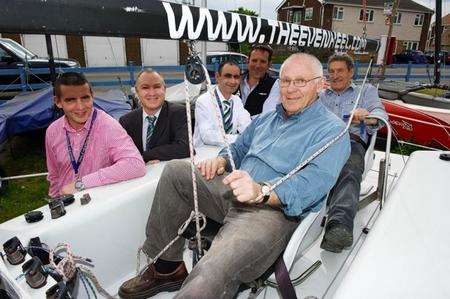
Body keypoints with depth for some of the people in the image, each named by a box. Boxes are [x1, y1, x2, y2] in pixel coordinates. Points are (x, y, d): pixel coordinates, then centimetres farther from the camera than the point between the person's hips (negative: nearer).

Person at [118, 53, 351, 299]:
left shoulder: (332, 130, -3)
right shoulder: (266, 119, 21)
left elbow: (313, 182, -20)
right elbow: (238, 148, 30)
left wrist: (261, 191, -38)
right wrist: (221, 160, 4)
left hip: (274, 210, -8)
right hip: (233, 193, 8)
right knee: (175, 171, -4)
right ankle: (166, 267, 2)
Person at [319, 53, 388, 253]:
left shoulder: (366, 90, 31)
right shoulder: (320, 96, 39)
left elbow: (380, 114, 10)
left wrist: (366, 116, -15)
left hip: (351, 141, -2)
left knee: (349, 173, -38)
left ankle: (340, 226, -57)